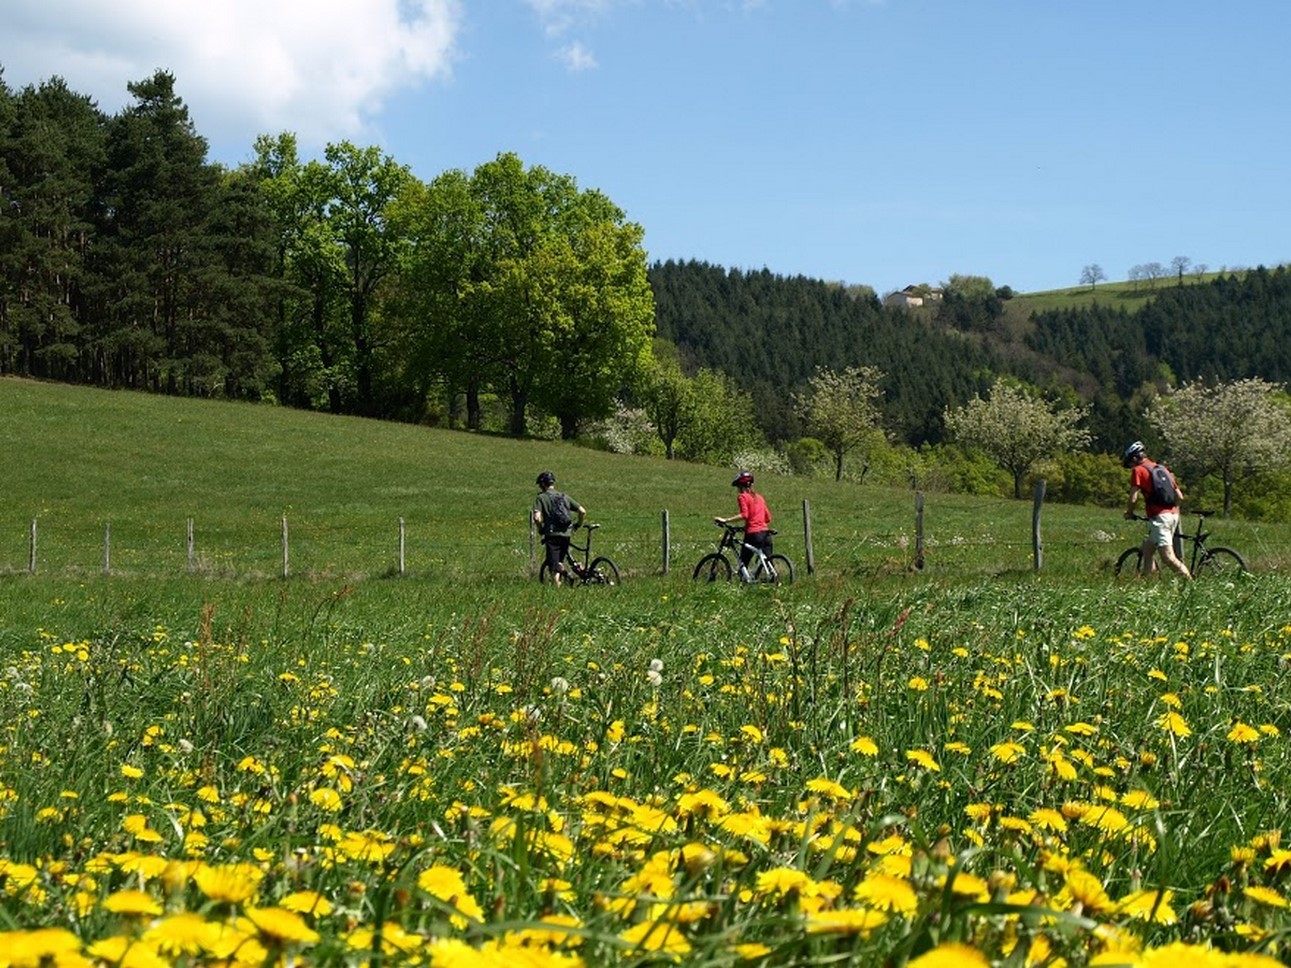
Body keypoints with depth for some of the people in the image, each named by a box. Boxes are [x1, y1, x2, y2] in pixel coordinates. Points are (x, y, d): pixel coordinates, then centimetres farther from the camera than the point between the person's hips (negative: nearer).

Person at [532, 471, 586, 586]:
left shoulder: (541, 498, 0)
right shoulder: (564, 496, 14)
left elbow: (537, 518, -14)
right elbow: (582, 511, 7)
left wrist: (540, 529, 3)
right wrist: (578, 525, 22)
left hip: (552, 534, -5)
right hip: (566, 534, 5)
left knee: (554, 567, -2)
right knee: (560, 562, 23)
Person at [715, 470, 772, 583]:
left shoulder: (742, 496, -1)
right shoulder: (759, 497, 20)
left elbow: (744, 514, -16)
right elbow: (768, 518, 18)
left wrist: (725, 520, -15)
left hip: (753, 534, -6)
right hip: (766, 533, 6)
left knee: (743, 563, 0)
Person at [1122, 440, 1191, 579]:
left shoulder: (1138, 470, -1)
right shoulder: (1163, 469, 21)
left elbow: (1133, 498, -7)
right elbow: (1180, 496, 21)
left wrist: (1129, 513, 11)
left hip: (1159, 517, -8)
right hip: (1173, 514, 8)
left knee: (1168, 557, -12)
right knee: (1147, 549, 20)